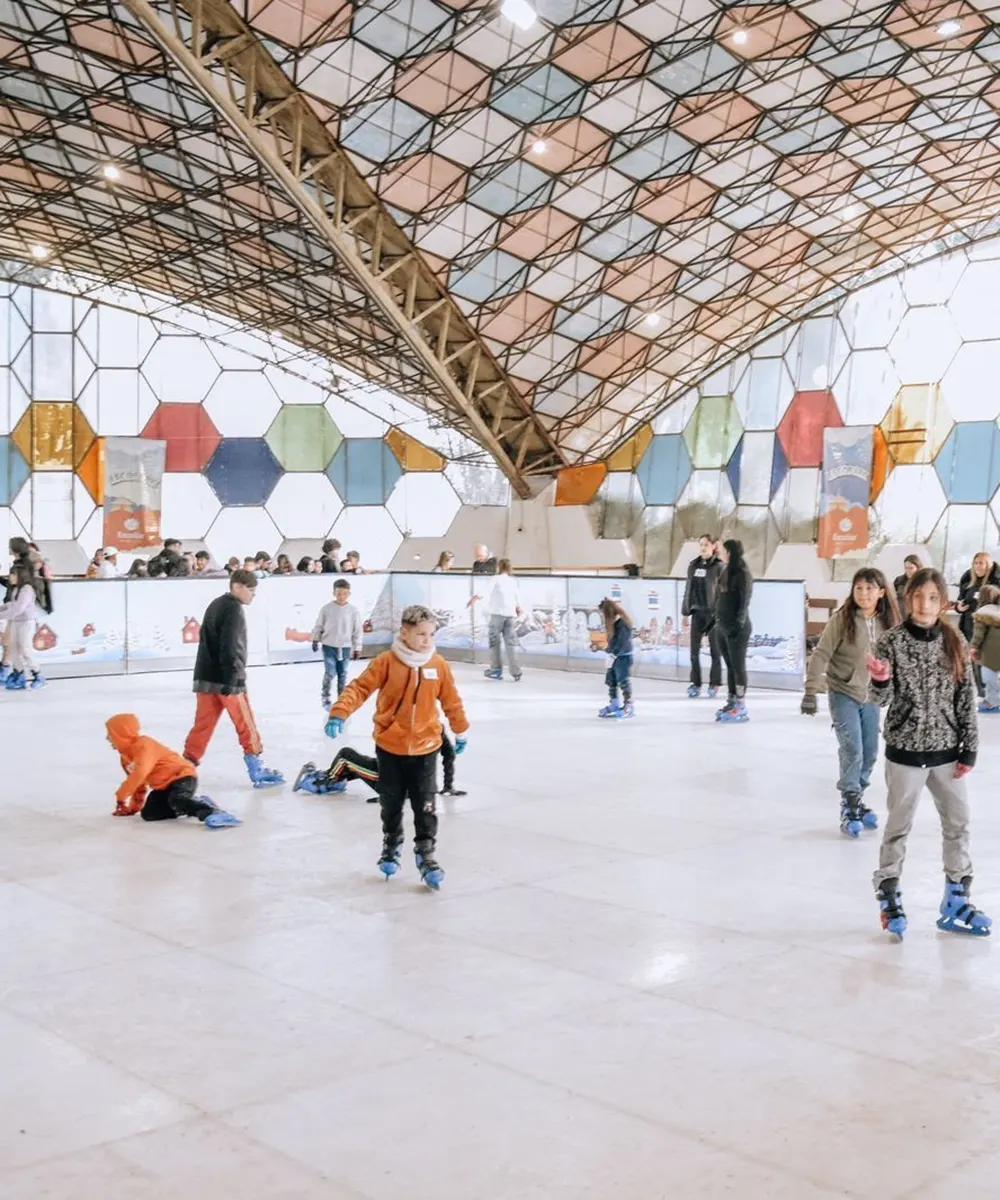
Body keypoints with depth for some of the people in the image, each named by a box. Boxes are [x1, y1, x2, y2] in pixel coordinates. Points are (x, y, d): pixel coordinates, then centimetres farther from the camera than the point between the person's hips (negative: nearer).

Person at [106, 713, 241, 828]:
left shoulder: (143, 746, -20)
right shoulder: (126, 754, 13)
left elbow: (139, 775, -34)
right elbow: (138, 782, 23)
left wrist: (121, 796, -30)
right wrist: (133, 807, 22)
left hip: (182, 776, -10)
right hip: (163, 786, 10)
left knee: (176, 799, -38)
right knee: (148, 813, -5)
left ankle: (212, 813, -51)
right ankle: (196, 803, -1)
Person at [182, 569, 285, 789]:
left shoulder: (216, 605, 17)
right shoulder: (234, 608, -12)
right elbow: (230, 647, -21)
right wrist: (231, 679, -23)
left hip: (206, 676, 9)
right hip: (225, 679, -9)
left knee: (203, 724, 9)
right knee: (246, 725, 1)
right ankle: (257, 772, 6)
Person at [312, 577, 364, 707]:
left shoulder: (353, 611, -6)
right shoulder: (326, 609, -8)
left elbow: (358, 631, 0)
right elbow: (318, 625, 4)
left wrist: (357, 648, 1)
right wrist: (315, 640, 8)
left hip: (345, 647, 2)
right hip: (329, 646, -1)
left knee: (342, 674, 10)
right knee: (330, 673, -7)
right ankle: (325, 697, 10)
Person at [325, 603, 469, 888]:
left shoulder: (439, 665, -4)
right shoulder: (387, 662, -11)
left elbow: (451, 701, 8)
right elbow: (360, 688, -16)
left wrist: (461, 731, 17)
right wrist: (339, 713, -28)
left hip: (425, 749, 1)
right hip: (390, 748, 0)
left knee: (425, 807, 1)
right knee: (391, 804, 15)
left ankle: (426, 856, 11)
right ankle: (391, 848, 35)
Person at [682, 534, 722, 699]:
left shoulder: (719, 566, -8)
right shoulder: (693, 565, 8)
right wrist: (685, 610, 10)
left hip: (713, 612, -5)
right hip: (697, 612, 5)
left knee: (715, 650, 5)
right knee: (694, 651, 6)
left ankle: (714, 684, 14)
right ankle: (695, 683, 14)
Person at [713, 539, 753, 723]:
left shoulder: (743, 574, -13)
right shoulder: (725, 571, 12)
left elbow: (744, 602, -17)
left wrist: (738, 624, -21)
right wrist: (717, 618, 16)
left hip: (737, 628, -8)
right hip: (723, 626, 8)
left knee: (738, 666, -2)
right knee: (730, 666, 13)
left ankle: (741, 708, 3)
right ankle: (731, 701, 20)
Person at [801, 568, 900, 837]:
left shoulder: (888, 622, -3)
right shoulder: (842, 619, -15)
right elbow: (821, 655, -16)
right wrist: (811, 690, -21)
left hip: (871, 696, 5)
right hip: (843, 694, -5)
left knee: (870, 753, 11)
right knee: (852, 751, -10)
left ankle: (858, 799, 29)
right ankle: (849, 808, 2)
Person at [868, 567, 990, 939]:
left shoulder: (955, 643, -2)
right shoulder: (892, 642, -10)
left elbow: (967, 699, 2)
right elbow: (882, 699, -10)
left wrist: (969, 749, 0)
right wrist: (881, 681, -32)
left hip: (946, 751, 3)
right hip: (905, 751, -3)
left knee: (958, 825, 12)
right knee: (899, 827, 7)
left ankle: (955, 901, 27)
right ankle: (889, 897, 22)